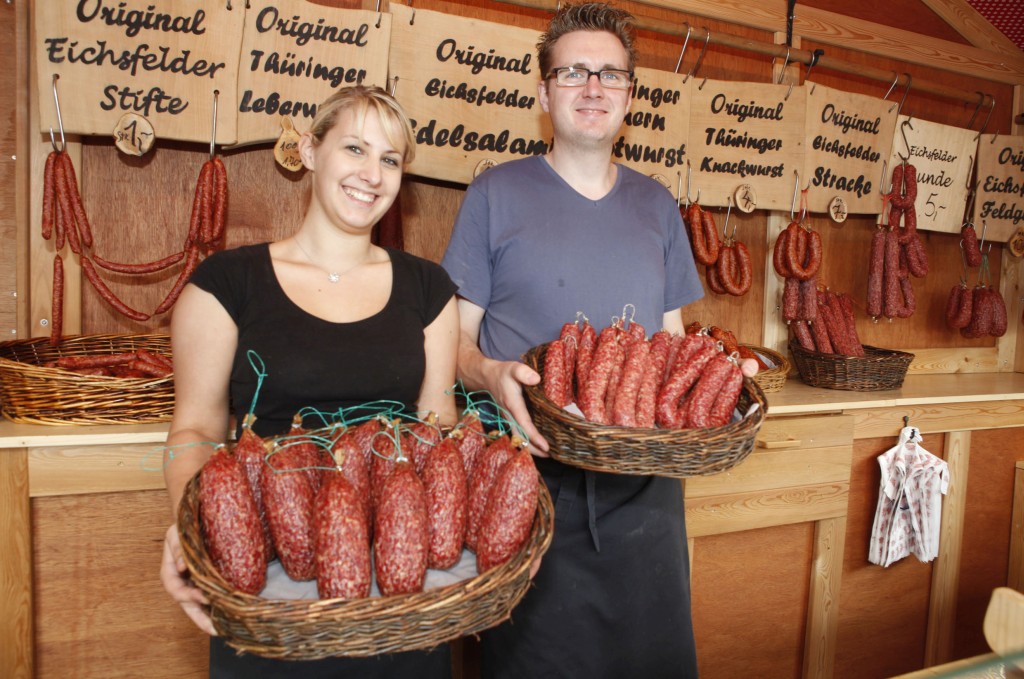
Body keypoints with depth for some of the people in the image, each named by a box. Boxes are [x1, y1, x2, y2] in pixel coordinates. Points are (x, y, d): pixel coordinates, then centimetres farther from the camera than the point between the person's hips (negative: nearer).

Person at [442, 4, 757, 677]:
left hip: (644, 480, 4)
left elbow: (672, 338, 16)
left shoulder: (656, 205, 12)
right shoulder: (496, 193, 0)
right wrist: (493, 374, -22)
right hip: (532, 474, -3)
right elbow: (456, 340, -1)